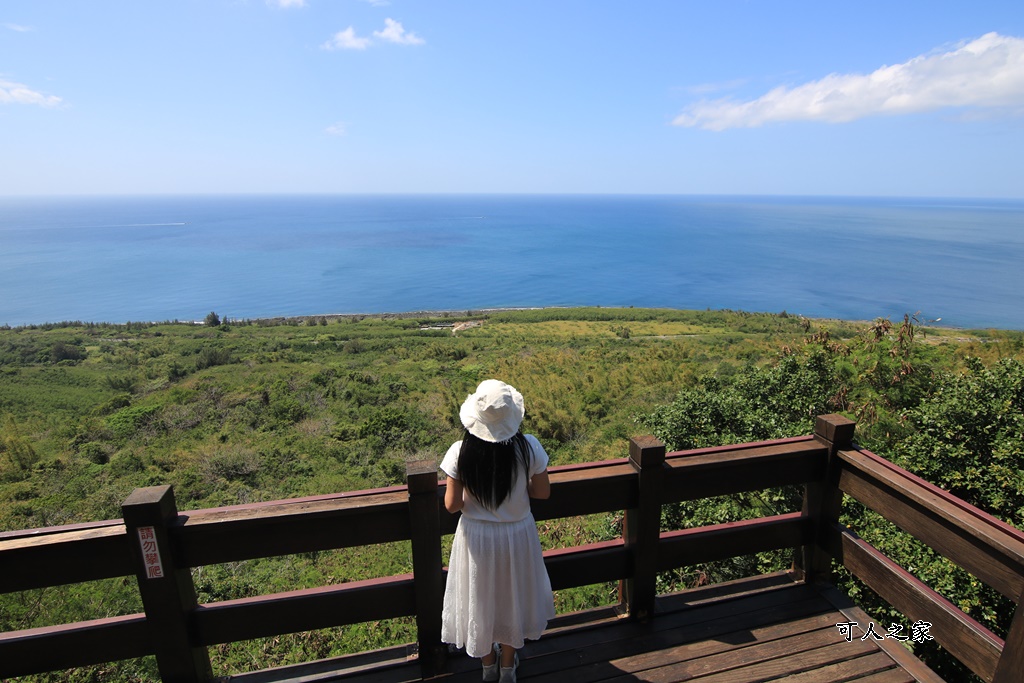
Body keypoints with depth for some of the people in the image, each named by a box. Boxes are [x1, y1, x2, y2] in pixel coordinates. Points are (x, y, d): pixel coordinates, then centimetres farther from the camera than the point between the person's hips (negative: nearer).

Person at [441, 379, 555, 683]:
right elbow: (542, 492, -10)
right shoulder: (529, 447, -23)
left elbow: (451, 504, -15)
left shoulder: (460, 453, -24)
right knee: (512, 595, 27)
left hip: (476, 537, 0)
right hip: (518, 534, 1)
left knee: (480, 598, 25)